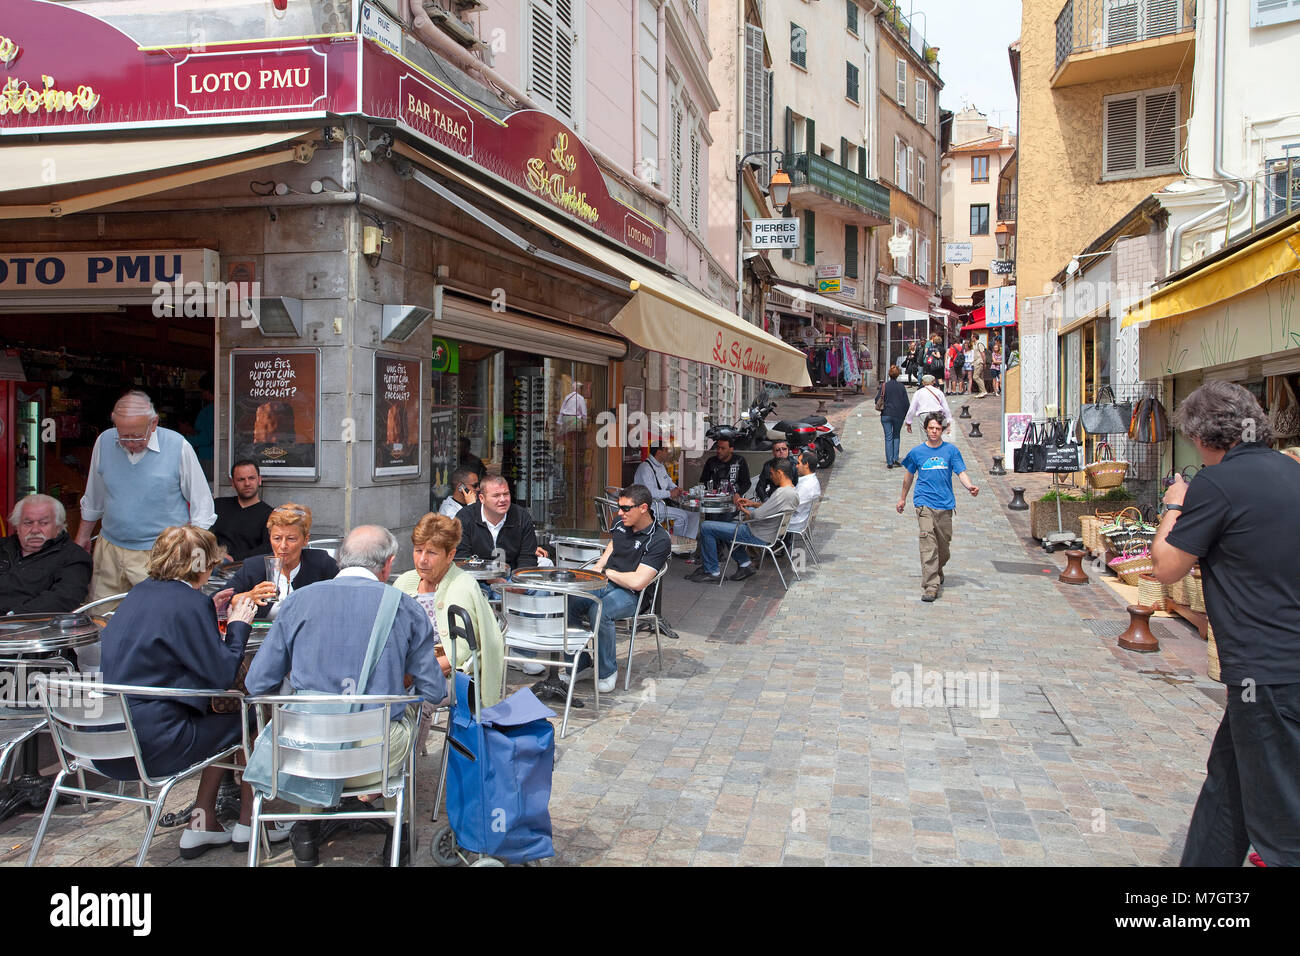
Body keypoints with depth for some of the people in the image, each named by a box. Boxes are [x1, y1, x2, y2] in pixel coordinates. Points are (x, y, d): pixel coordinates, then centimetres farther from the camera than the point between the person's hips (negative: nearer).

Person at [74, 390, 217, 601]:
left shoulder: (178, 447, -8)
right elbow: (93, 500, 19)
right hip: (109, 552, 4)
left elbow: (202, 505, 0)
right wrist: (82, 538, 22)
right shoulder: (104, 442, 3)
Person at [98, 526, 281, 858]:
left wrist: (211, 609, 21)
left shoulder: (139, 593, 11)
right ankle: (248, 824, 23)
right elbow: (222, 674, -14)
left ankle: (202, 824, 25)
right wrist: (238, 626, 0)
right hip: (150, 746, -9)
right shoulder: (188, 603, -15)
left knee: (218, 719, 24)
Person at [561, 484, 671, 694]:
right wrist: (596, 570, 7)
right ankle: (580, 664, -2)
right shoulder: (621, 524, 9)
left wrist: (607, 572, -7)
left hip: (632, 595, -7)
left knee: (599, 612, -36)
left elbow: (638, 582, -21)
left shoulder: (660, 540, -14)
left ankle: (608, 671, -13)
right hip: (603, 584, 7)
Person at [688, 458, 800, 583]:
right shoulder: (793, 492, 7)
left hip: (756, 536, -11)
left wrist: (745, 511, -4)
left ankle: (712, 572, 0)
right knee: (726, 525, 32)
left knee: (706, 527, -9)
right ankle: (745, 563, 22)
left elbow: (757, 515, -24)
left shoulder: (782, 493, -25)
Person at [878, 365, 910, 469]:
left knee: (888, 438, 2)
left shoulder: (884, 386, -5)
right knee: (896, 436, 18)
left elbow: (878, 400, -4)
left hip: (886, 414, -1)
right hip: (899, 415, 1)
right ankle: (895, 458, 9)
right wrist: (906, 414, 12)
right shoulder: (901, 386, -2)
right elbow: (906, 402, 0)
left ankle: (889, 462, -3)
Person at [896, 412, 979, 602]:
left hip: (945, 503, 2)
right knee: (928, 544, -14)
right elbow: (909, 475, 19)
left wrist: (970, 487, -21)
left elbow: (961, 472, 0)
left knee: (943, 544, 10)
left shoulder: (951, 450, 5)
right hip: (924, 503, -2)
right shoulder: (917, 452, 6)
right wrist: (903, 498, 26)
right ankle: (930, 587, -16)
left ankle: (937, 573, 38)